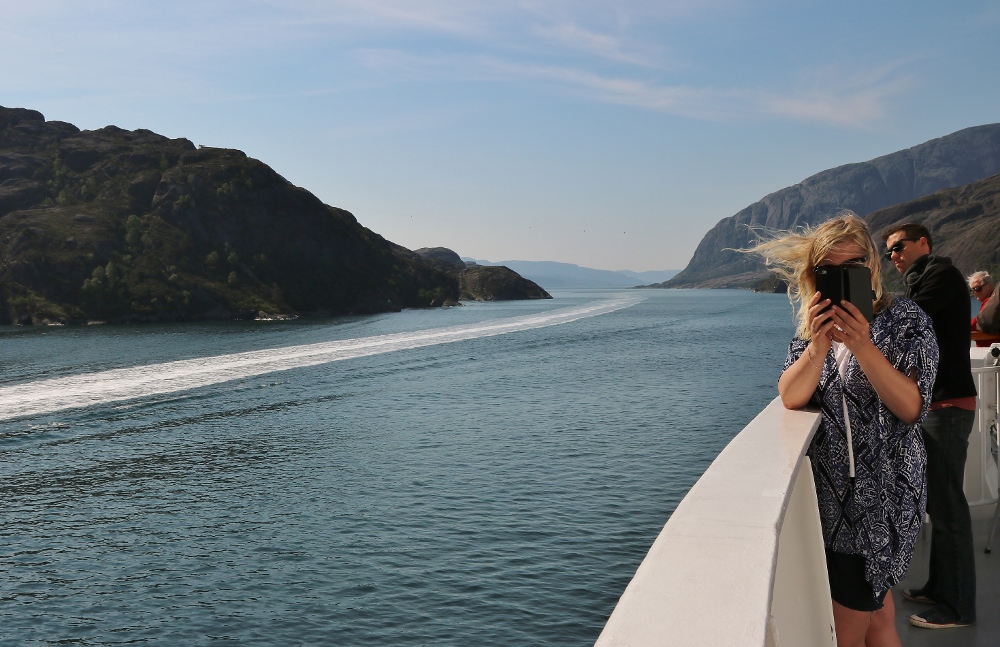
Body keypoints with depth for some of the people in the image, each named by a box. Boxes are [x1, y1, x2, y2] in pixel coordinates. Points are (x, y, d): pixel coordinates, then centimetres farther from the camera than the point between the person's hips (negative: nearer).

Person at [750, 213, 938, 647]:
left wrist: (863, 346, -27)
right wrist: (819, 345, -22)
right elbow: (790, 397, -7)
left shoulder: (906, 321, -7)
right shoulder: (814, 325, 6)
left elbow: (911, 407, -17)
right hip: (833, 492, 5)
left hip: (882, 494, -4)